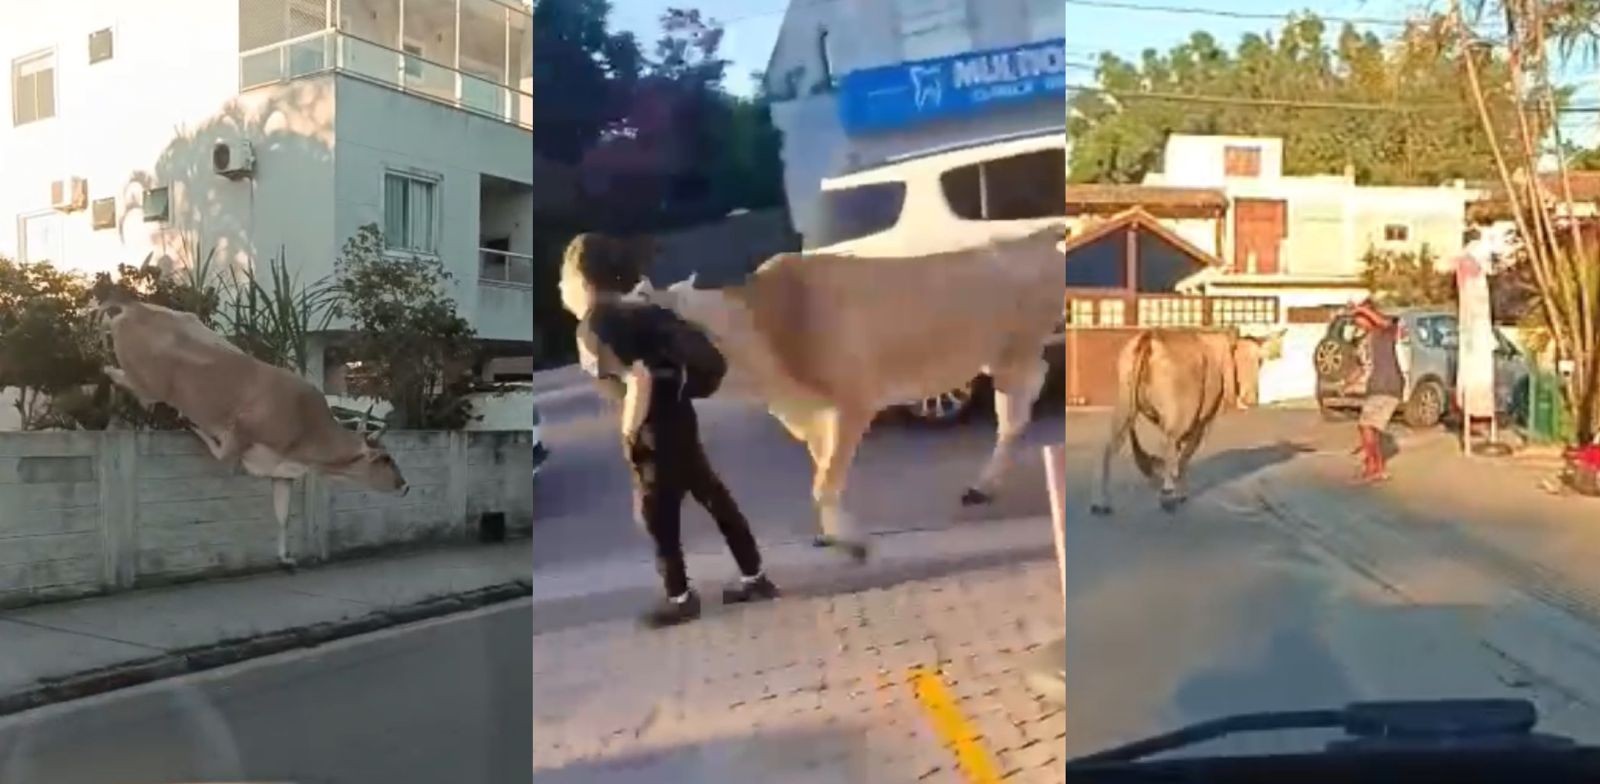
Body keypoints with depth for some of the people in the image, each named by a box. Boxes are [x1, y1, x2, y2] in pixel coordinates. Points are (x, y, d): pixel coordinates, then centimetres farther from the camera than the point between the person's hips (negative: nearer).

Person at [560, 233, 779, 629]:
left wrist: (629, 435, -16)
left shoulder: (596, 326, -18)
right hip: (674, 416, 9)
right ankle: (755, 578, 26)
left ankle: (680, 599, 22)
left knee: (657, 512, 7)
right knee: (712, 495, 15)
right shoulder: (614, 312, 10)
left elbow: (639, 380, -27)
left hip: (657, 427, -9)